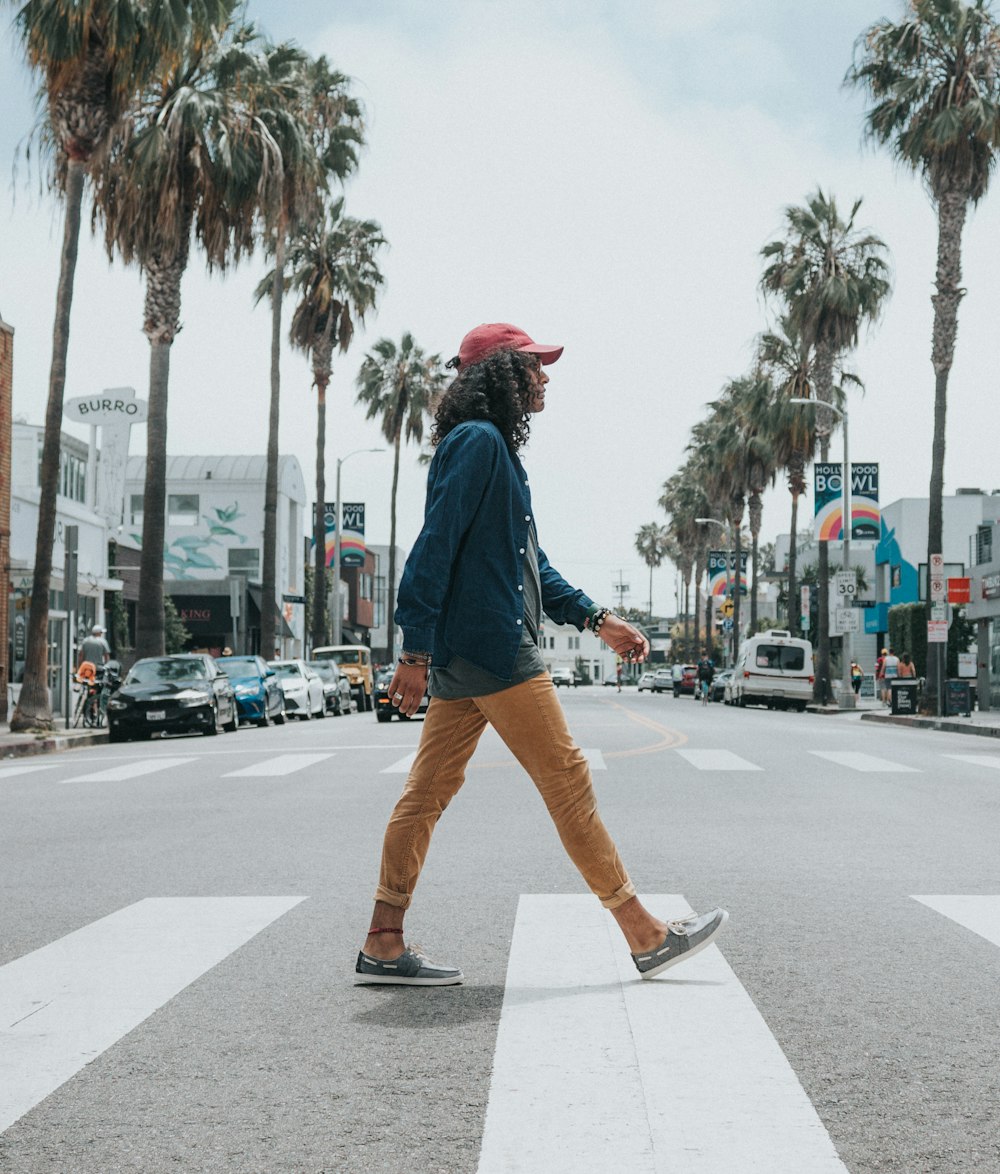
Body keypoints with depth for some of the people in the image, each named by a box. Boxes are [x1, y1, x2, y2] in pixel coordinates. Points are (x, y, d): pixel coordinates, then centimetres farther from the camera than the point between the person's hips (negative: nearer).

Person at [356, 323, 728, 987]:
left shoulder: (494, 447, 22)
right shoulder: (479, 440, -10)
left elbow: (529, 560, 24)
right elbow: (436, 545, -17)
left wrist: (595, 619, 18)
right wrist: (417, 651, -21)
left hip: (462, 656, 10)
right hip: (492, 648, -10)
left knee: (429, 793, 8)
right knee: (567, 780, -5)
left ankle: (385, 945, 11)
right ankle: (646, 935, 3)